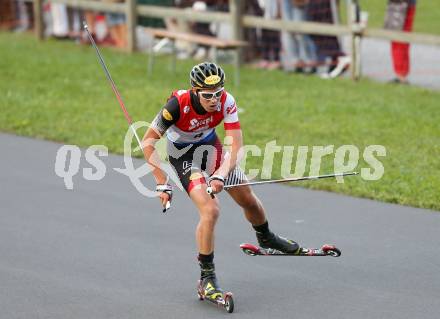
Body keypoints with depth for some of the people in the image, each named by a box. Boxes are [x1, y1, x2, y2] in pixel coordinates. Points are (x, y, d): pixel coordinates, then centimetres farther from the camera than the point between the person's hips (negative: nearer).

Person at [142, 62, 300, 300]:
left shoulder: (226, 102, -25)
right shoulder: (178, 104, -34)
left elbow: (236, 145, -24)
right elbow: (147, 142, -26)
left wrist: (221, 175, -40)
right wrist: (163, 183, -27)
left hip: (211, 146, 4)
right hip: (183, 154, -4)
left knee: (247, 199, 15)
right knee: (210, 209, -23)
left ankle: (266, 238, 48)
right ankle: (206, 278, -11)